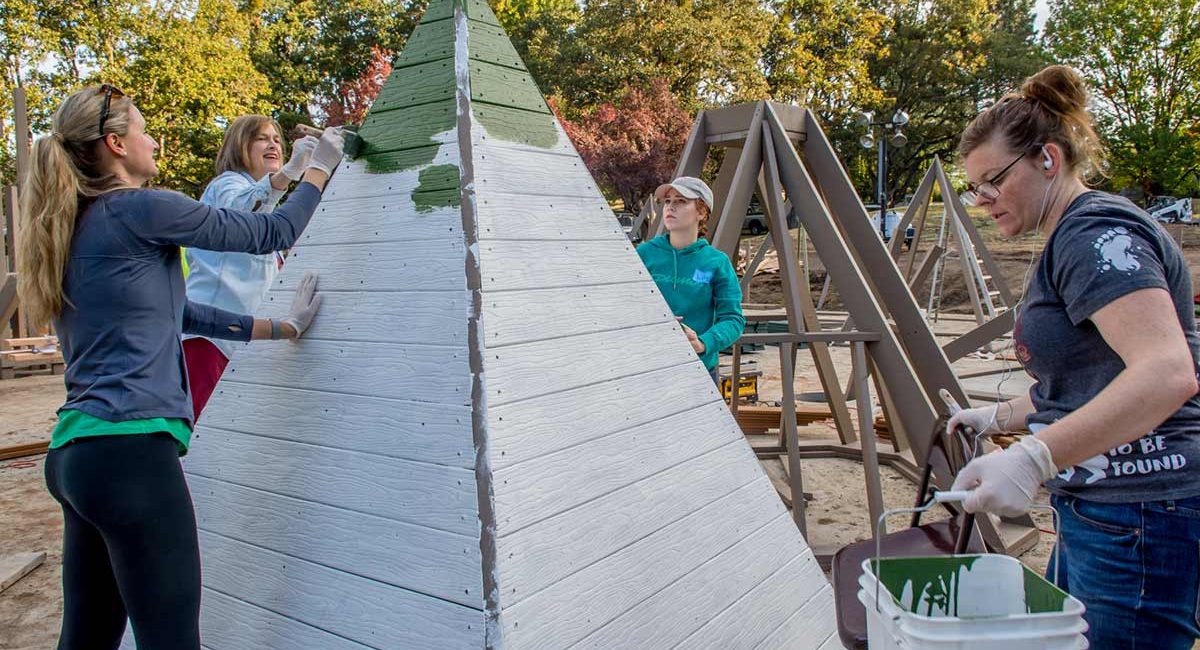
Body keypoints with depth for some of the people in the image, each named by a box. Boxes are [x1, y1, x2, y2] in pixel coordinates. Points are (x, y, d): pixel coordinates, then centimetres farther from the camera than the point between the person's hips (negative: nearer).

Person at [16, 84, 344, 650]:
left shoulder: (79, 226, 18)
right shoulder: (140, 210, -8)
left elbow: (181, 313, 21)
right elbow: (272, 233, 0)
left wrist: (283, 327, 25)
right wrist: (321, 165, 15)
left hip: (74, 453, 9)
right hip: (131, 450, -9)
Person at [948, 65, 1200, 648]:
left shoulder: (1097, 232, -15)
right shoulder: (1069, 241, 18)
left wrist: (1031, 458, -38)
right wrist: (1000, 416, 21)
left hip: (1139, 522, -10)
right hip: (1098, 513, 10)